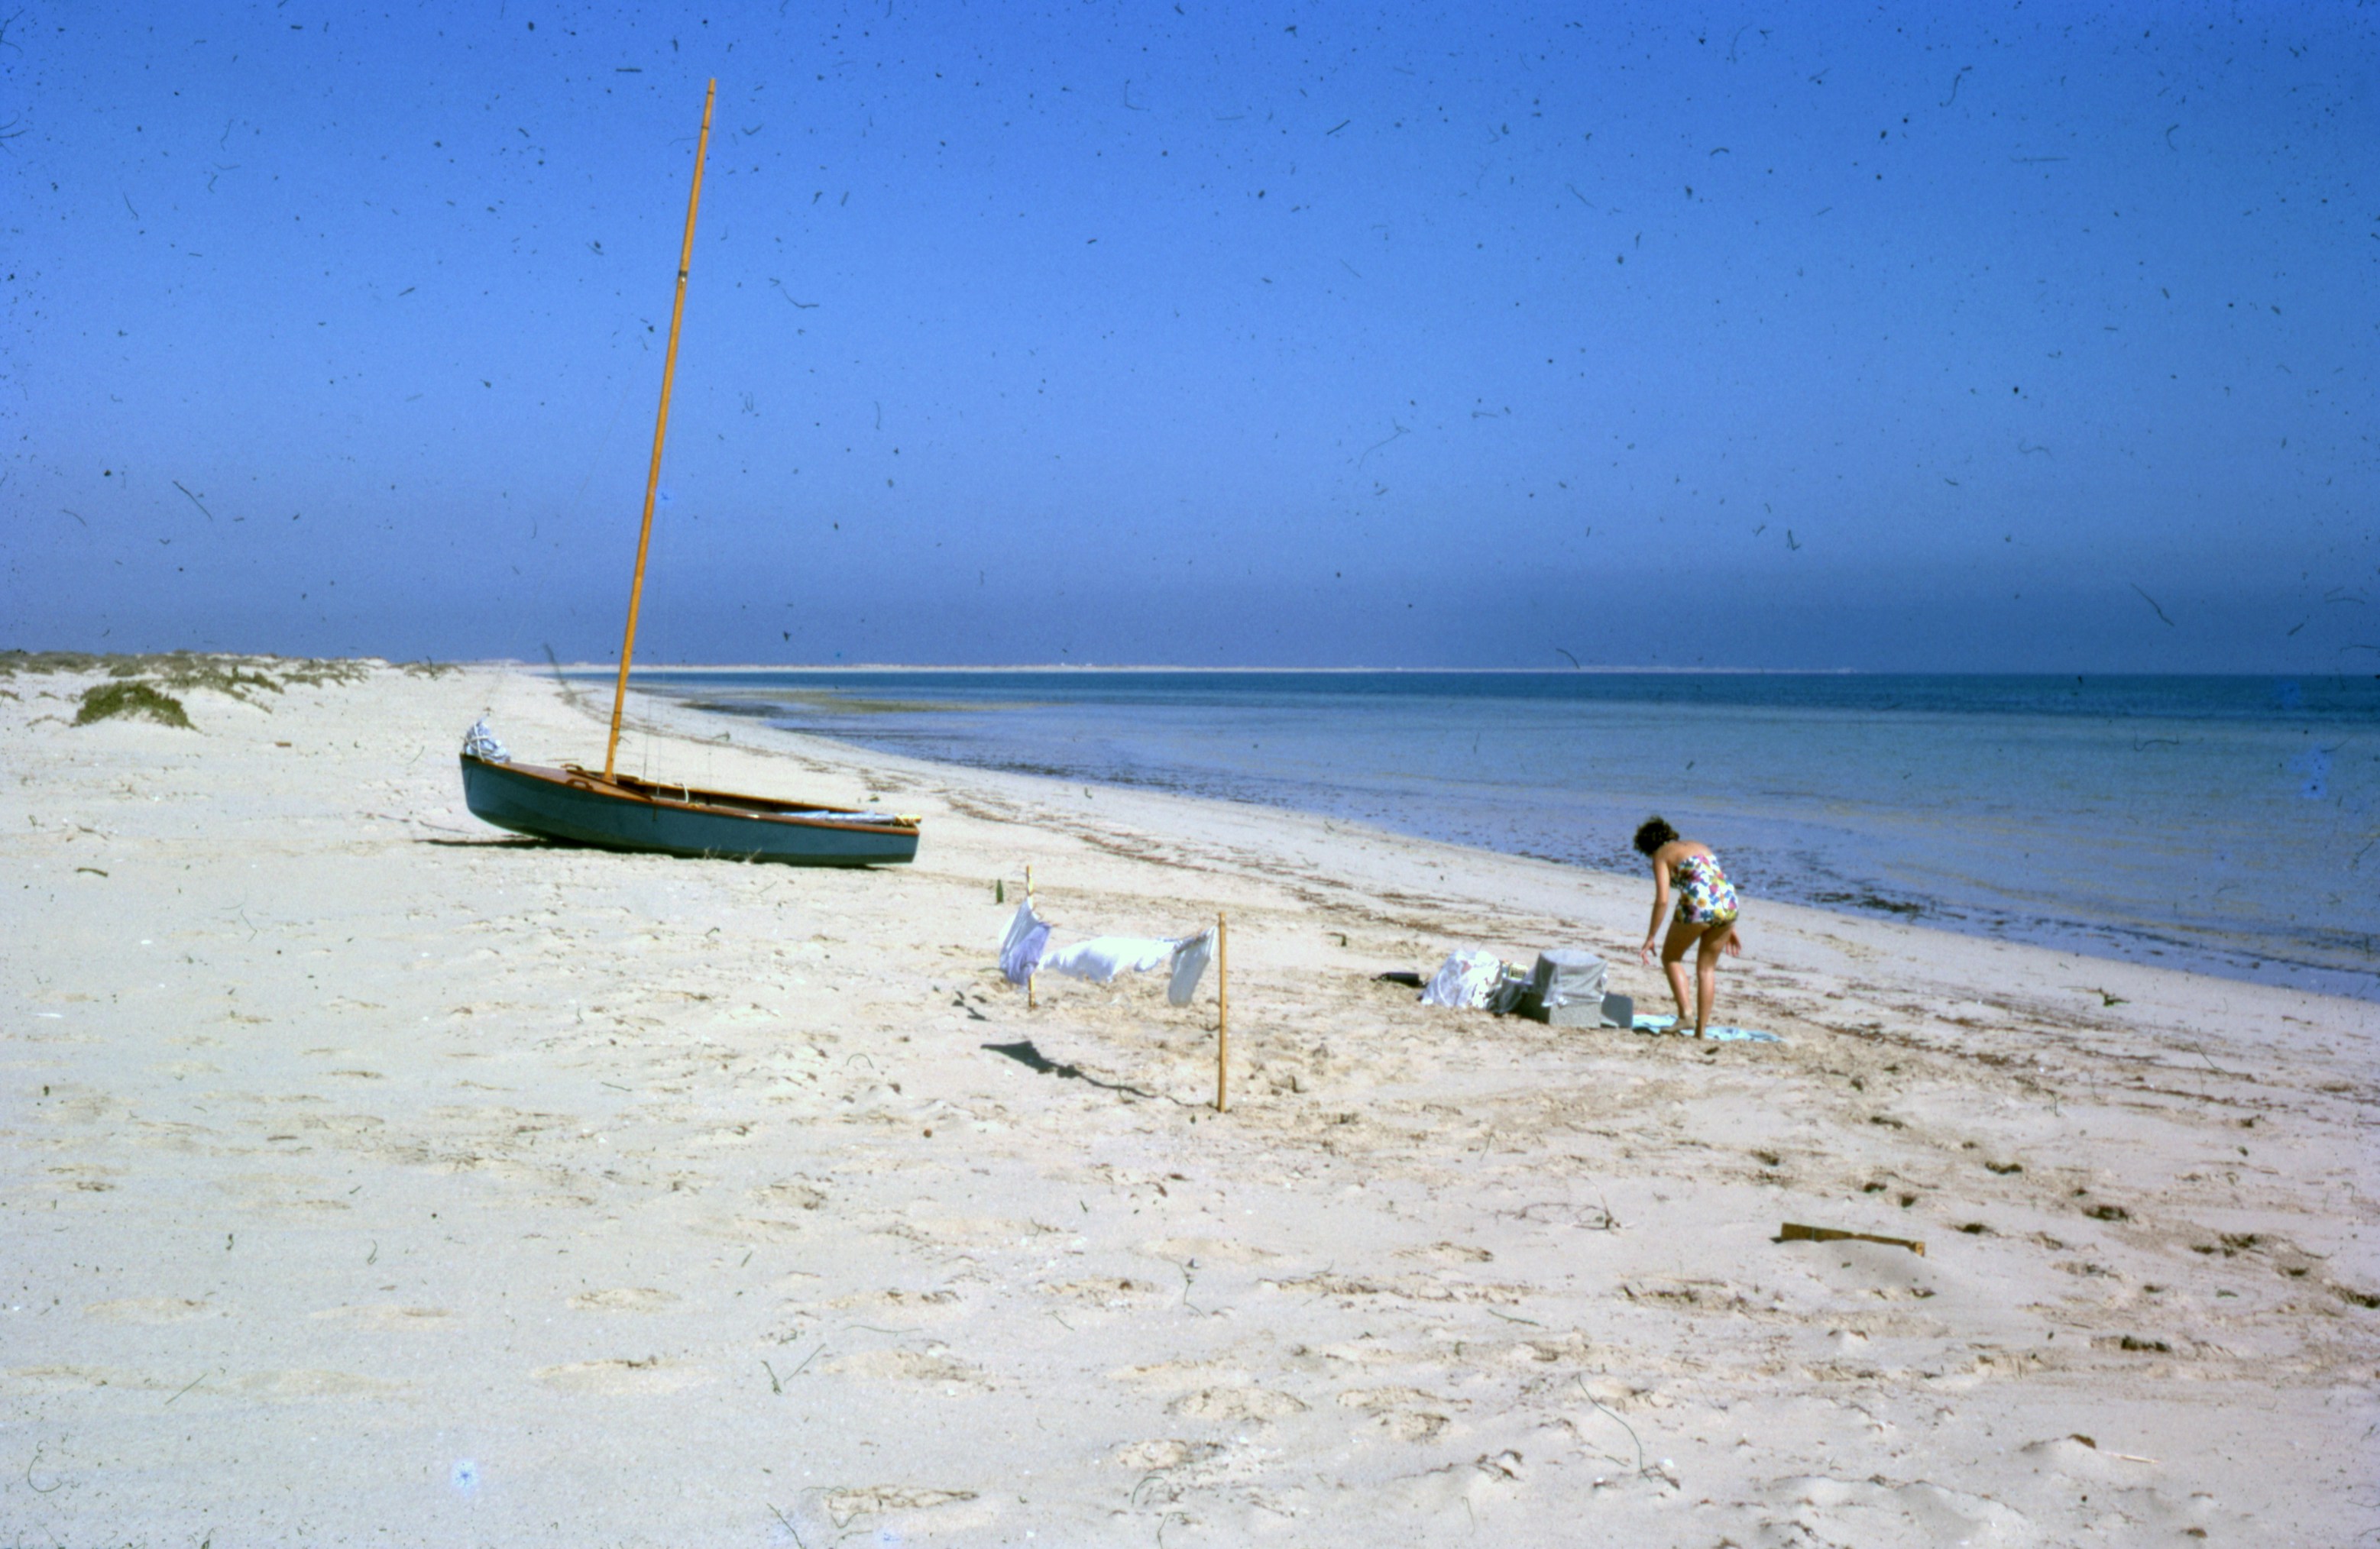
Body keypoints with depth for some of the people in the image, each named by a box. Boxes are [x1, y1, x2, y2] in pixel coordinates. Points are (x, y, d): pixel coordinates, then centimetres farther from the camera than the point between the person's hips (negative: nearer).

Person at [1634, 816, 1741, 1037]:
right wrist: (1729, 928, 28)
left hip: (1698, 905, -6)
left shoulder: (1662, 855, 8)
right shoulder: (1699, 846, 28)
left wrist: (1651, 938, 0)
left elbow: (1662, 900, -3)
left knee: (1671, 957, 16)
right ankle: (1701, 1030, 17)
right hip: (1728, 903, 6)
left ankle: (1685, 1014, 2)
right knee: (1707, 968, 19)